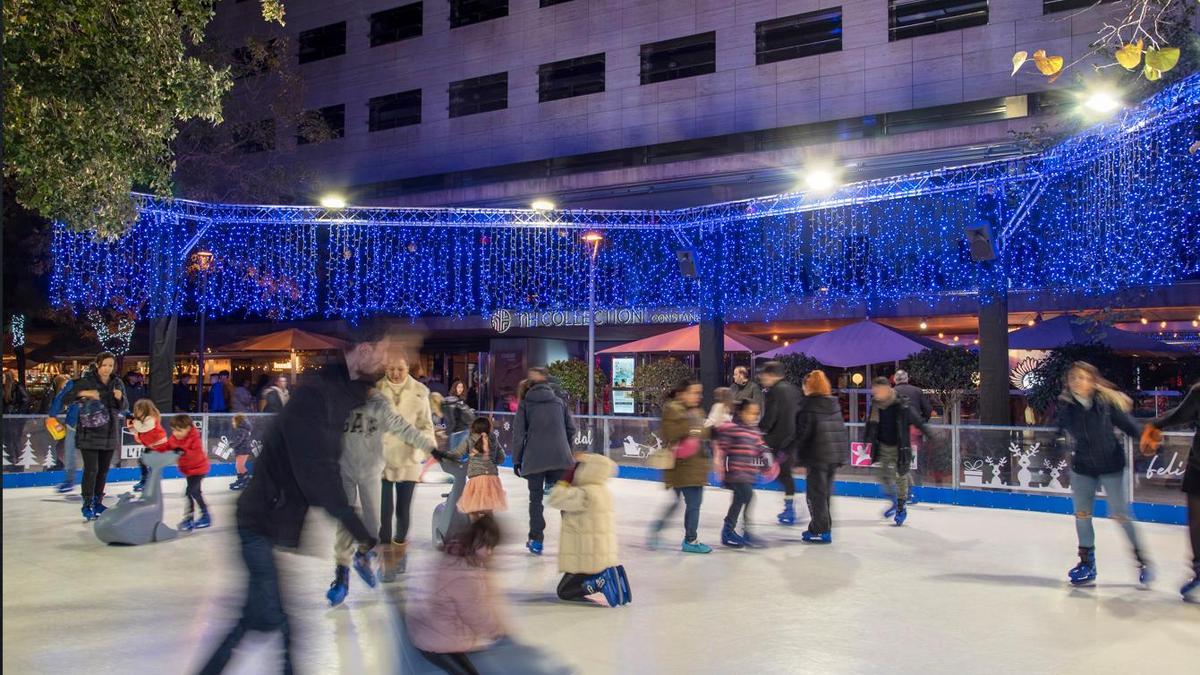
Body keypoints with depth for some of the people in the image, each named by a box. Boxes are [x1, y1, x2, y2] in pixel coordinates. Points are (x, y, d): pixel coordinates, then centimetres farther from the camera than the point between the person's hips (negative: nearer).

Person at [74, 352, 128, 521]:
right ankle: (87, 505, 2)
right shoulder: (86, 381, -7)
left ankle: (98, 502, 25)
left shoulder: (117, 383, 6)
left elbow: (124, 408, 8)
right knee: (91, 469, -8)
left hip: (110, 433, 5)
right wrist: (84, 393, -27)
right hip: (89, 433, -5)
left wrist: (120, 398, -12)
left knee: (104, 470, 12)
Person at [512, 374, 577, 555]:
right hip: (560, 457, 1)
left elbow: (518, 433, 2)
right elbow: (571, 428, 10)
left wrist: (516, 459, 8)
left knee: (536, 498, 9)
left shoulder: (525, 403, 7)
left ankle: (536, 541, 9)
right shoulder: (559, 402, 13)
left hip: (534, 458, -1)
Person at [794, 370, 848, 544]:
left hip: (817, 457, -7)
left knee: (816, 494, 2)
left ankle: (821, 531, 5)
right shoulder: (835, 404, 10)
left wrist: (800, 460, -8)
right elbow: (842, 430, 15)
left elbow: (803, 434, -14)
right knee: (825, 493, 18)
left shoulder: (808, 405, -11)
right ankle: (823, 527, 26)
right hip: (836, 455, 7)